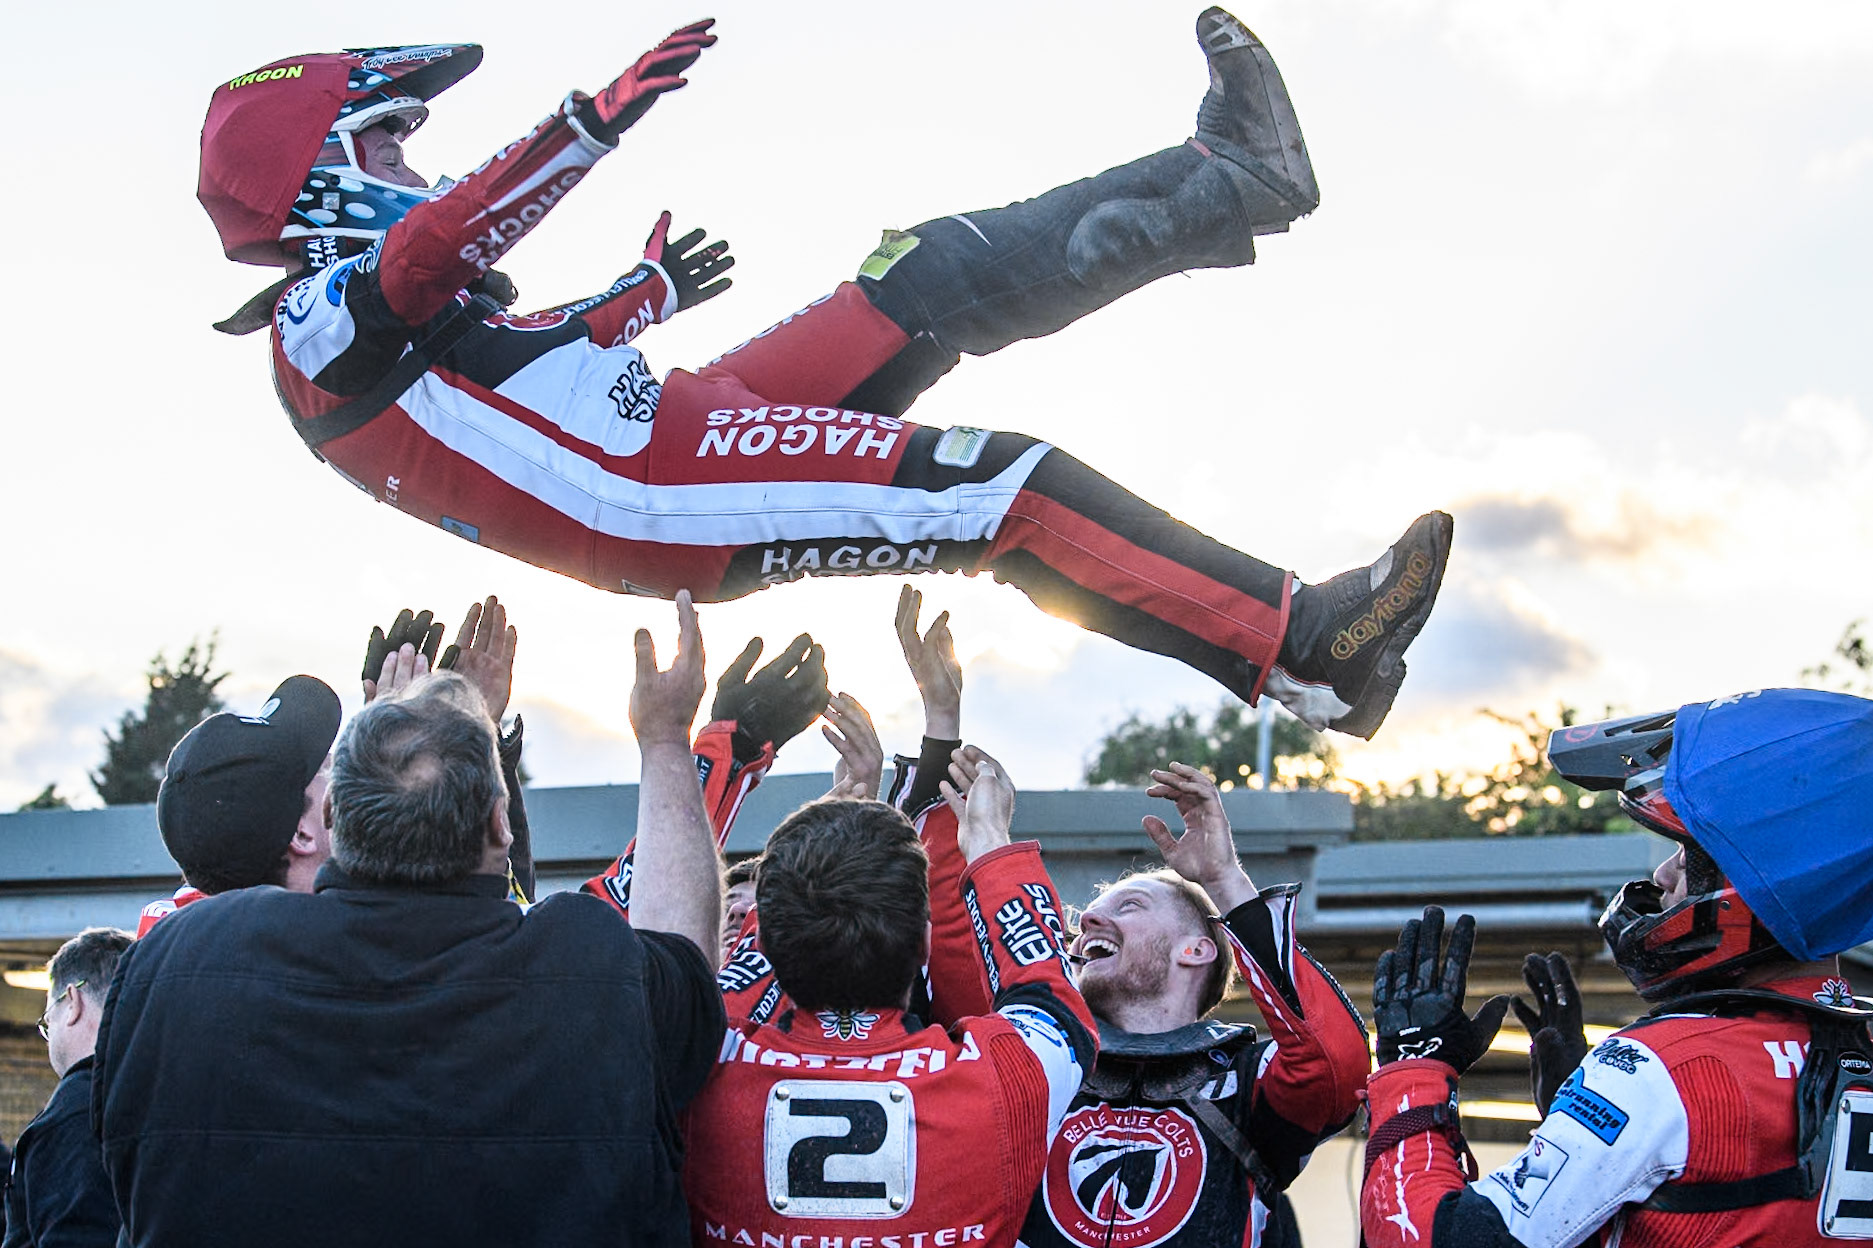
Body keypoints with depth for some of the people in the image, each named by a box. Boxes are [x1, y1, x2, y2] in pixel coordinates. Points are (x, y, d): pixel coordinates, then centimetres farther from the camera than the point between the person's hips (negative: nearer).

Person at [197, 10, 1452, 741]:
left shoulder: (392, 316, 22)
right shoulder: (329, 312, -7)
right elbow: (438, 245, -29)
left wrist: (641, 292, 47)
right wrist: (593, 124, -41)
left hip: (685, 424, 10)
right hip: (671, 499, -10)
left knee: (940, 276, 4)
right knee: (1010, 494, -19)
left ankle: (1236, 176, 11)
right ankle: (1306, 648, -19)